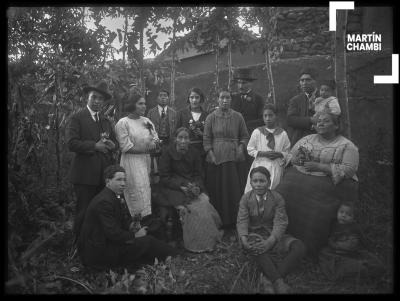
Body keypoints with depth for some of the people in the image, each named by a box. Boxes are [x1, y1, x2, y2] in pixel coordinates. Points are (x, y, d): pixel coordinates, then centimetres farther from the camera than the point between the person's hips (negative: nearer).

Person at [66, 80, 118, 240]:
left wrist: (112, 145, -5)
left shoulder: (106, 121, 19)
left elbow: (115, 143, 18)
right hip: (85, 174, -6)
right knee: (84, 213, 1)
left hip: (104, 173, 6)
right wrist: (94, 146, -18)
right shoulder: (77, 118, -2)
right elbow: (71, 143, -12)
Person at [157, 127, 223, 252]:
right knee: (189, 210, -26)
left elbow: (198, 175, 9)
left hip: (193, 187, 4)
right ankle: (194, 244, -8)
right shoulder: (167, 153, -5)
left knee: (205, 205, -21)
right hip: (173, 189, -3)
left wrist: (196, 187, -13)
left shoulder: (194, 152, 5)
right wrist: (181, 186, -18)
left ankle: (208, 240, -3)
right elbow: (164, 178, -7)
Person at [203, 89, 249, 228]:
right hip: (216, 159, -1)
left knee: (235, 190, 4)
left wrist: (241, 147, -9)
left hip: (234, 158, 1)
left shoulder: (238, 117, 6)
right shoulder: (211, 117, 3)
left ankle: (234, 220, 18)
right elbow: (206, 139, 1)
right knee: (217, 191, 2)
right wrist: (211, 155, -9)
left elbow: (245, 136, 9)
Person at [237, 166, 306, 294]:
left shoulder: (277, 198, -5)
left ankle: (271, 277, -31)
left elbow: (280, 222, -13)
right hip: (254, 234, -1)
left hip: (273, 235, 1)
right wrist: (244, 240, -30)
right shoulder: (246, 198, -3)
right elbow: (242, 221, -9)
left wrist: (270, 242, -31)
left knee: (300, 247, -23)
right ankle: (278, 281, -35)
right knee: (253, 245, -38)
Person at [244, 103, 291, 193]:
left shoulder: (282, 134, 2)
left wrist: (280, 154, -14)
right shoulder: (257, 132, 1)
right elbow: (250, 150, 2)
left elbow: (287, 152, 7)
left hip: (276, 167, 1)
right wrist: (263, 153, -12)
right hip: (260, 166, 0)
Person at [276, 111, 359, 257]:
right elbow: (290, 156, 21)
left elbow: (349, 169, -9)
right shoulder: (307, 139, 19)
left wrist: (318, 166, -14)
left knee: (315, 217, -26)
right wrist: (298, 158, -4)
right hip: (297, 178, 4)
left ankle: (307, 252, -4)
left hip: (326, 185, -4)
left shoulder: (347, 146, 4)